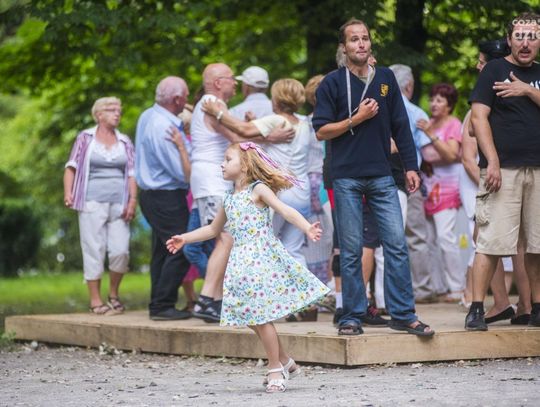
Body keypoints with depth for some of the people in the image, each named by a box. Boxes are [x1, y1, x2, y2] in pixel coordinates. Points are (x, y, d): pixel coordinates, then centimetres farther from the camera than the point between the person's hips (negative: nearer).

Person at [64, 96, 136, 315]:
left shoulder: (124, 142, 16)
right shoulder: (85, 138, 8)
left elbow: (132, 173, 11)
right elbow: (71, 167, 5)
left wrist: (133, 201, -1)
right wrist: (68, 193, -8)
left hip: (118, 204, 3)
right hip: (93, 203, -3)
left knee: (121, 251, -6)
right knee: (94, 251, -4)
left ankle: (114, 293, 15)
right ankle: (95, 299, 3)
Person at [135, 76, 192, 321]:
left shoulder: (148, 117, 9)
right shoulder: (163, 127, -22)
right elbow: (183, 171, -19)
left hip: (152, 195, 10)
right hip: (167, 198, -10)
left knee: (162, 251, 15)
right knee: (181, 251, -8)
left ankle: (158, 305, 18)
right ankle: (162, 305, -8)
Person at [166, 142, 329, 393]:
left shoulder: (258, 189, -3)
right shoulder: (229, 200, 17)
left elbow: (285, 211, -15)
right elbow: (213, 229, 30)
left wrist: (307, 229, -30)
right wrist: (185, 238, 25)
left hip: (263, 257, -7)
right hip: (242, 264, 7)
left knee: (261, 315, -9)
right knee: (252, 318, 6)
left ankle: (276, 368, 3)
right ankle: (284, 362, 19)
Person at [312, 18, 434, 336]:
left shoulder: (386, 78, 11)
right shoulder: (332, 83, 2)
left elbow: (401, 126, 13)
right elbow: (322, 131, -1)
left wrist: (411, 166, 7)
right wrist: (357, 119, -10)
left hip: (382, 176, 3)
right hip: (347, 177, -2)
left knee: (397, 244, -4)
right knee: (351, 250, 0)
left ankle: (403, 314, 2)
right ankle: (353, 317, 7)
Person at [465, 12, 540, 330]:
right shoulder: (495, 70, 4)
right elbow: (479, 116, -4)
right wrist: (492, 161, -13)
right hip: (504, 169, -4)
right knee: (492, 242, -11)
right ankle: (477, 310, -9)